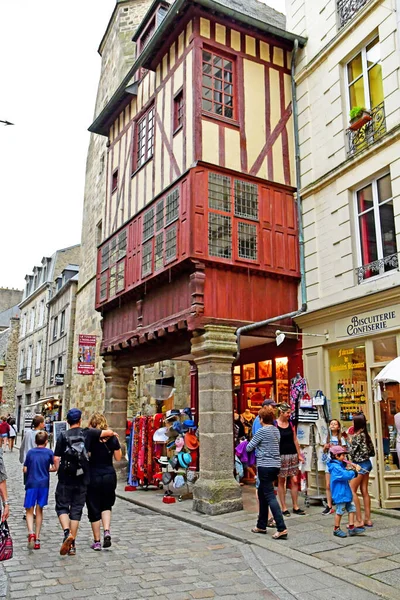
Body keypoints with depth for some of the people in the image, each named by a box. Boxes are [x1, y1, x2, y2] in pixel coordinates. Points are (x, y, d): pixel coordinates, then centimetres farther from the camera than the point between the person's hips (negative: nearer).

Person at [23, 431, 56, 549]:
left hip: (31, 484, -1)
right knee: (39, 510, 13)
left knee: (29, 510, 7)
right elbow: (54, 468, -4)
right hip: (44, 484, 1)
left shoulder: (30, 452, 0)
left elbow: (25, 470, 0)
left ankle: (31, 533, -17)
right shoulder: (49, 452, -1)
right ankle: (37, 539, 15)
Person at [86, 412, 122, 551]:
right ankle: (107, 531, -1)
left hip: (92, 476, -2)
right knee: (106, 506, 20)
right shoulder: (112, 437, -2)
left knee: (94, 509, 10)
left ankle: (97, 541, 16)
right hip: (109, 475, 2)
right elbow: (118, 457, 4)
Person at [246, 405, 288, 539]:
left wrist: (249, 444, 16)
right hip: (275, 464, 9)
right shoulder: (276, 430, 11)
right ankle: (261, 525, 26)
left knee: (270, 496, -7)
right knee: (262, 493, 18)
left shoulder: (262, 431, -13)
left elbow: (249, 448, -5)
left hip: (265, 466, -9)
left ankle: (282, 529, -12)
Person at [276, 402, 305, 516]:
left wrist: (299, 455, 12)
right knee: (281, 482, 4)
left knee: (294, 481, 5)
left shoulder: (290, 424, 8)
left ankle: (295, 507, 15)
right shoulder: (275, 425, -7)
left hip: (292, 455, 5)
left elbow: (295, 440, 13)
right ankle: (284, 508, 12)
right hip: (281, 456, -5)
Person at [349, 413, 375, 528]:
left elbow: (352, 452, -18)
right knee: (364, 491, 12)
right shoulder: (366, 434, 6)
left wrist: (349, 442, -7)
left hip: (360, 465, -9)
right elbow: (372, 452, 11)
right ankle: (367, 519, 16)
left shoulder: (357, 436, -18)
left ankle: (359, 520, -4)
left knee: (352, 491, -4)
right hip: (367, 463, 9)